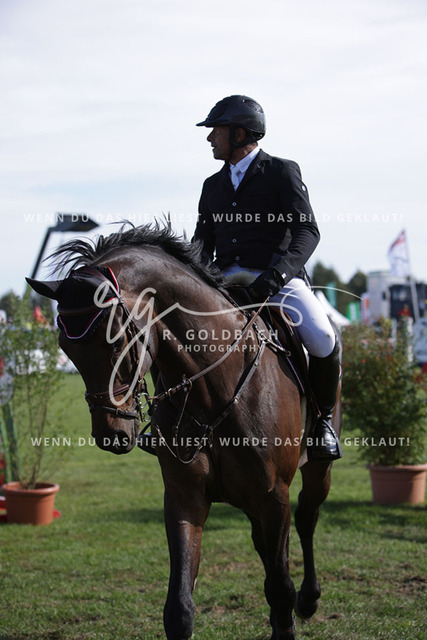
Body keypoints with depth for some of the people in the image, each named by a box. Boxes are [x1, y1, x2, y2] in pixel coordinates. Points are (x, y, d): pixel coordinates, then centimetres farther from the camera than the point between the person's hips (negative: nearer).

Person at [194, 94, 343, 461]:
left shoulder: (282, 172, 3)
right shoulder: (213, 186, 20)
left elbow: (307, 231, -10)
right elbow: (202, 245, 20)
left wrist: (278, 272, -29)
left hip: (279, 279, -5)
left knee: (322, 339, -31)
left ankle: (323, 420, -6)